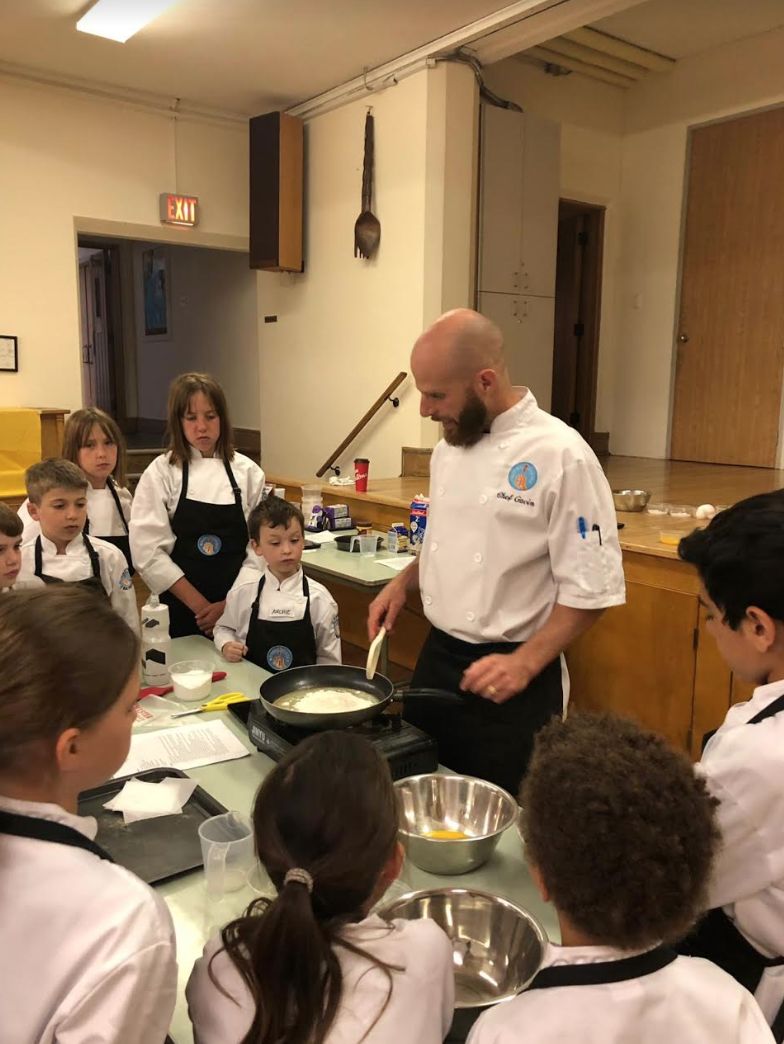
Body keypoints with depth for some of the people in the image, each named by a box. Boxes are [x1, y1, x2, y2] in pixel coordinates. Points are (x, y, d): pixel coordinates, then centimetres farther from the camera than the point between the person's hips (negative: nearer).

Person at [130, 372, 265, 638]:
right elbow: (148, 551, -11)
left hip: (238, 609, 2)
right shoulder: (161, 473, -6)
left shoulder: (247, 471, -1)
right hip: (180, 609, -1)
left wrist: (229, 604, -10)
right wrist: (199, 605, -13)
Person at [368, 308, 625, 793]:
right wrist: (404, 583, 4)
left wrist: (525, 663, -21)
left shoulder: (561, 456, -19)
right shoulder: (450, 447, 4)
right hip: (437, 659, 7)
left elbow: (591, 588, -17)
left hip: (508, 676, -6)